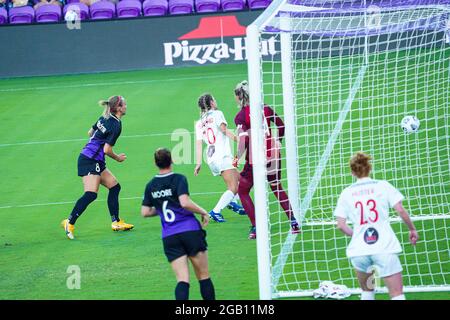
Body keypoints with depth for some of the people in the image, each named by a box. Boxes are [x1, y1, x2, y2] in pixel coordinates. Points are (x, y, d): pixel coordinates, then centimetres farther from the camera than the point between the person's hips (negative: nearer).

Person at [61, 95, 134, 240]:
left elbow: (90, 132, 22)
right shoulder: (116, 125, -16)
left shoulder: (105, 118, 9)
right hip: (90, 161, -10)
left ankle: (116, 222, 16)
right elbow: (107, 150, -18)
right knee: (91, 194, -18)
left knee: (114, 187, 13)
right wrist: (117, 158, 0)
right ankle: (70, 223, -16)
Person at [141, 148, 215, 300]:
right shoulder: (178, 179, -7)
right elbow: (185, 202, -20)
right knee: (204, 276, 7)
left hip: (169, 237, 4)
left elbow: (145, 212, 10)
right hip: (190, 231, -3)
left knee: (182, 279, -2)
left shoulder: (150, 185, 8)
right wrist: (203, 212, -6)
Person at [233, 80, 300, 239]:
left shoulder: (241, 116, -11)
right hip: (273, 154, 5)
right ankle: (294, 223, 18)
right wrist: (278, 142, 24)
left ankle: (255, 228, 4)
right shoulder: (266, 109, 3)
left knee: (242, 191, 12)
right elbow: (282, 127, 8)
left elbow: (244, 139, -20)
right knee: (277, 188, 24)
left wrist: (237, 158, -12)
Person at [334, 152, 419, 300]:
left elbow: (341, 225, 4)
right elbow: (401, 210, -4)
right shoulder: (383, 185, 3)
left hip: (359, 250, 2)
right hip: (384, 249, -2)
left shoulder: (346, 193, 8)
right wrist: (412, 229, 11)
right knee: (397, 294, 0)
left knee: (367, 291, 23)